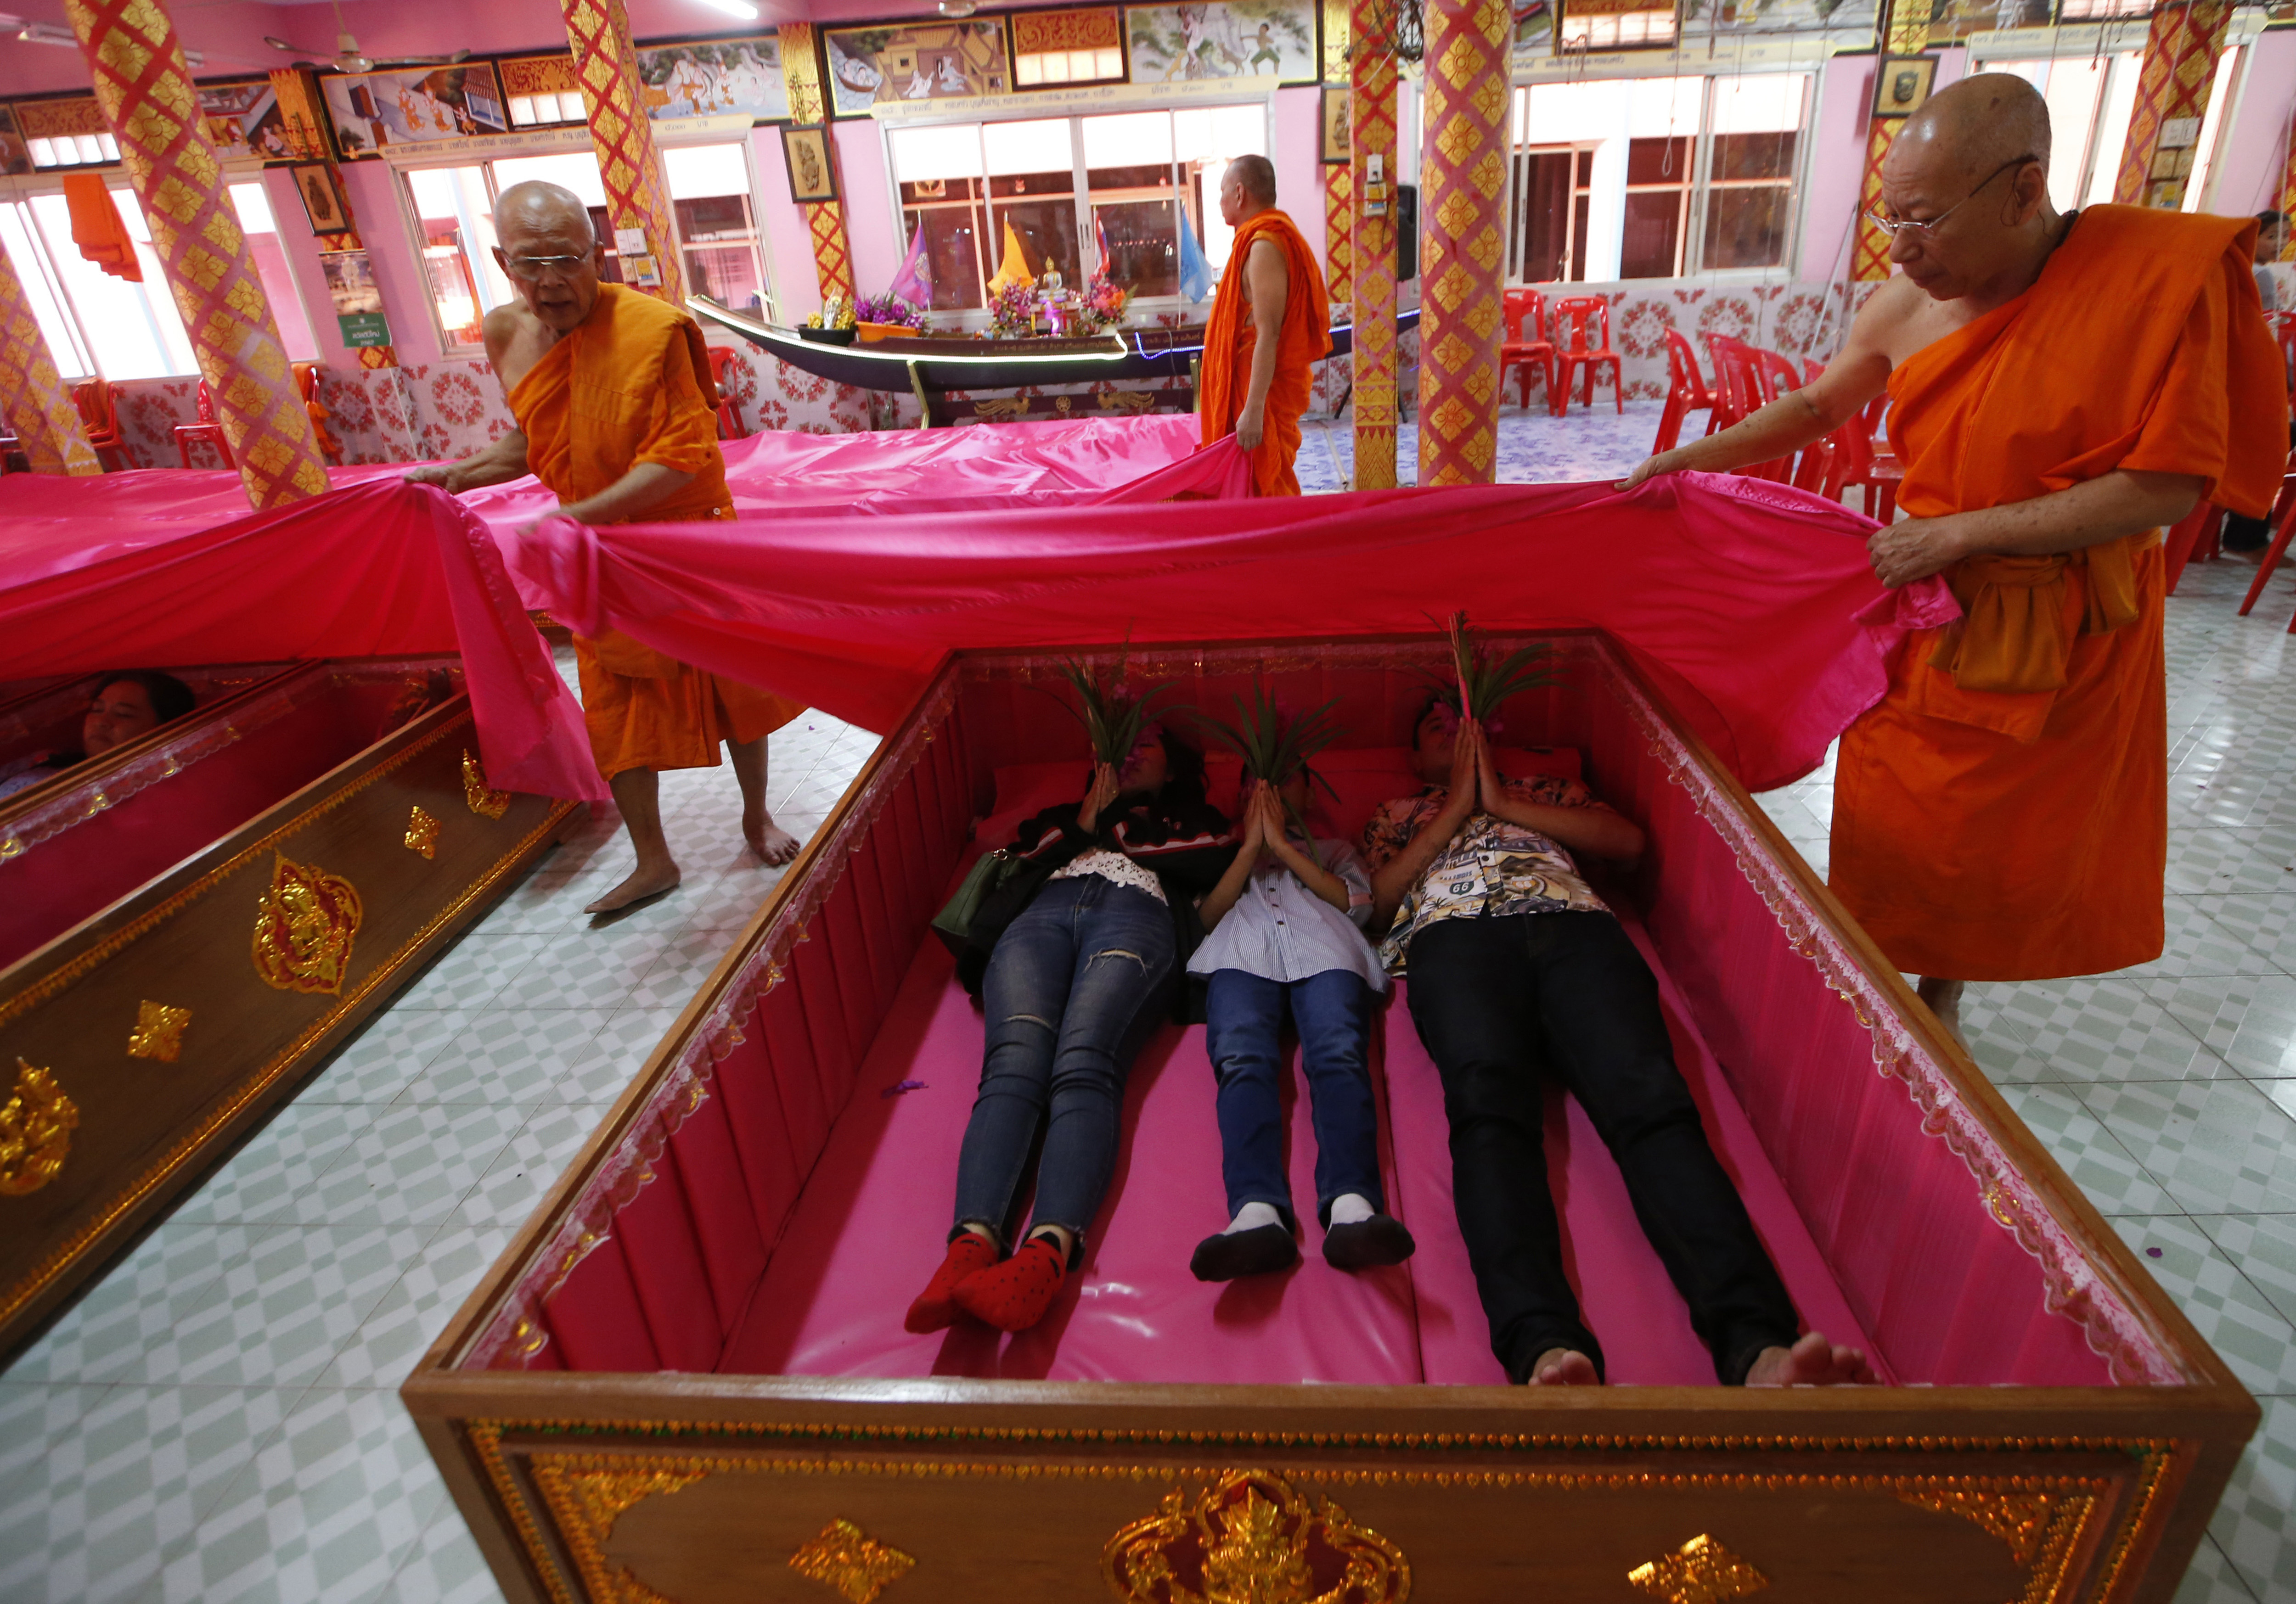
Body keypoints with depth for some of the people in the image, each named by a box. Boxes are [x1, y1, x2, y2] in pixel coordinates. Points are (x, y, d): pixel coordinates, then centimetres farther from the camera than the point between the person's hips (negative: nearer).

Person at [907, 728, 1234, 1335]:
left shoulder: (1193, 819, 37)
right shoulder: (1060, 817, 44)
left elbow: (1212, 866, 12)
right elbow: (1014, 871, 25)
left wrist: (1107, 835, 18)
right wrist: (1084, 826, 20)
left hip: (1137, 915, -2)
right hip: (1039, 916, 3)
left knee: (1083, 1065, -34)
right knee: (1014, 1065, -30)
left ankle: (1045, 1256, -56)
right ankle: (972, 1247, -51)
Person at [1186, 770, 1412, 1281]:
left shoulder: (1335, 850, 40)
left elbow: (1359, 904, 16)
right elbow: (1208, 915, 18)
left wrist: (1282, 846, 15)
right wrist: (1252, 844, 15)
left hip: (1325, 949, 0)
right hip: (1242, 953, 0)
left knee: (1340, 1057, -34)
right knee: (1241, 1060, -34)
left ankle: (1351, 1206, -56)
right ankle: (1257, 1212, -55)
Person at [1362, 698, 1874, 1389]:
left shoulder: (1543, 789, 41)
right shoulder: (1395, 814, 38)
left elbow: (1629, 840, 20)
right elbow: (1382, 898, 16)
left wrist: (1504, 803, 17)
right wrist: (1459, 804, 17)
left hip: (1574, 922, 2)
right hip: (1455, 931, -1)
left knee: (1649, 1097, -30)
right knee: (1487, 1103, -35)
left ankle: (1759, 1351, -48)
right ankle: (1546, 1350, -54)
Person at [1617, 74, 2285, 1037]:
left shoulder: (2158, 278, -19)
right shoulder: (1905, 307, -7)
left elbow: (2169, 484, -21)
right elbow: (1818, 406, 11)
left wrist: (1958, 532, -24)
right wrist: (1695, 456, 0)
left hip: (2066, 631, -4)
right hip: (1929, 605, 4)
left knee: (2005, 840, 10)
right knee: (1891, 819, 12)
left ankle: (1941, 999, 32)